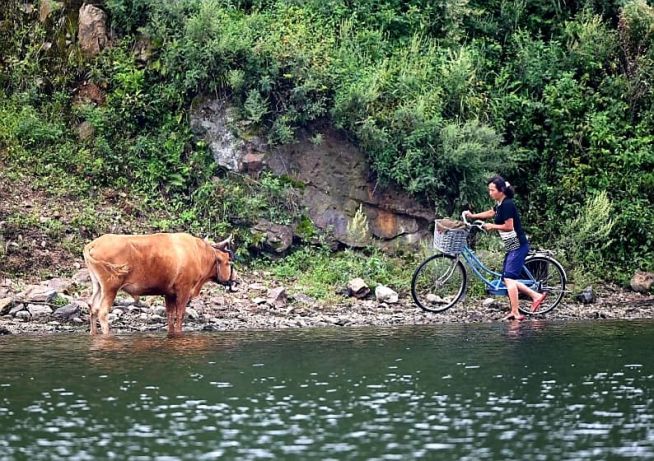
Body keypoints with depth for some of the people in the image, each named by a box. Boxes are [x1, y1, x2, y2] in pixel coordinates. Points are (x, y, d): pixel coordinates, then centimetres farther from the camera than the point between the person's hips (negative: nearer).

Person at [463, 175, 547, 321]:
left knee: (509, 278, -14)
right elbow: (491, 213, 32)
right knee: (508, 279, 8)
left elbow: (508, 226, -20)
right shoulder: (500, 204, 12)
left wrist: (492, 226, -8)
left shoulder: (507, 204, -17)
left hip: (517, 246, -10)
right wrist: (473, 216, 27)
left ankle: (515, 313, -15)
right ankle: (536, 295, 11)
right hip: (512, 247, 10)